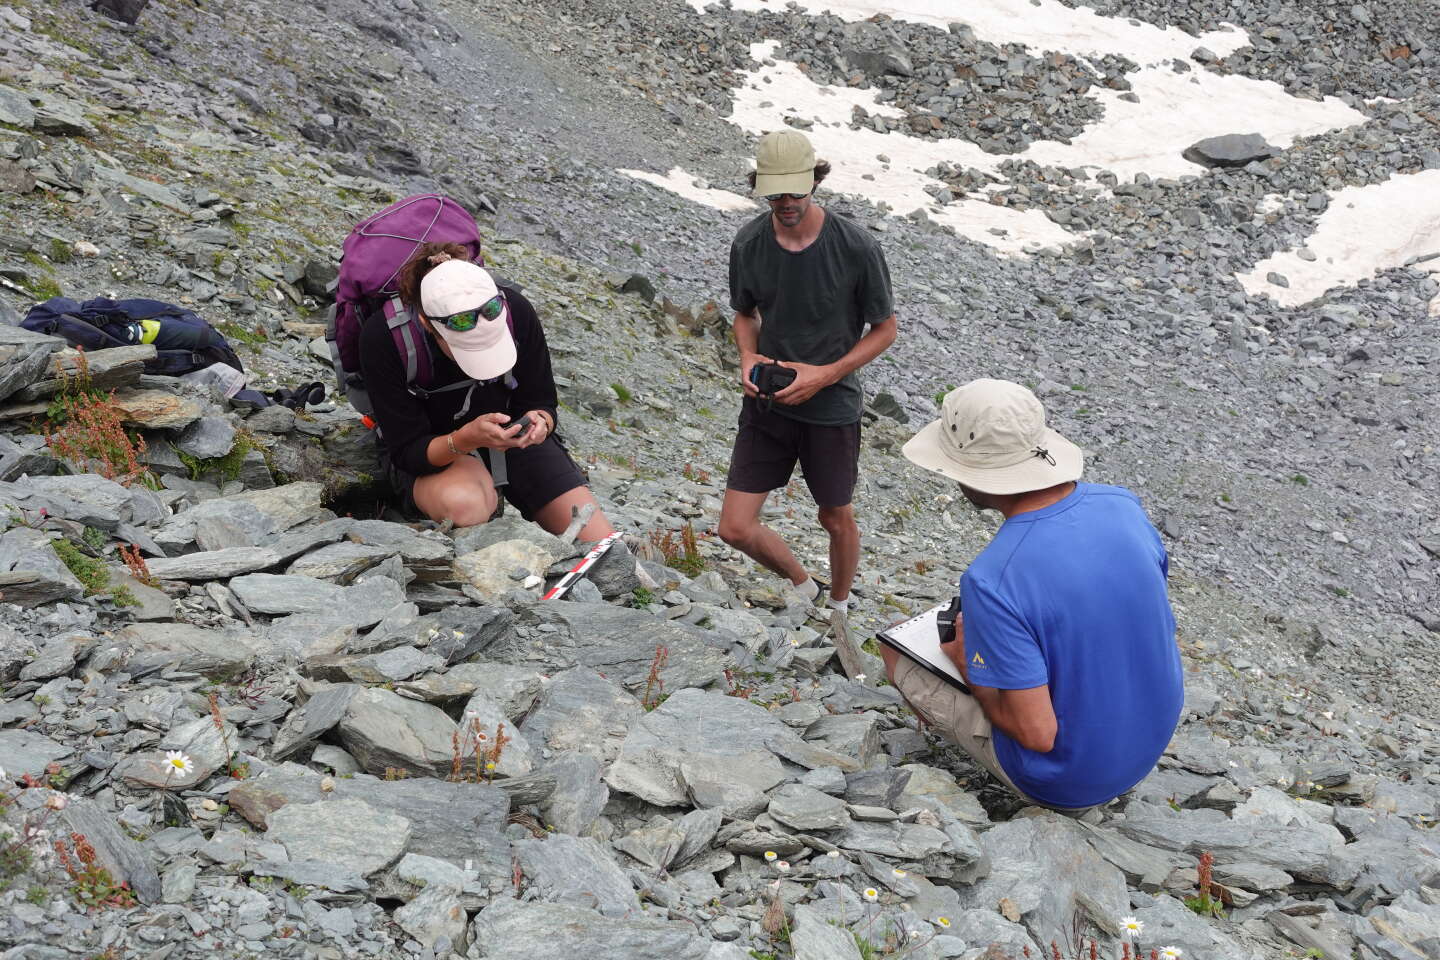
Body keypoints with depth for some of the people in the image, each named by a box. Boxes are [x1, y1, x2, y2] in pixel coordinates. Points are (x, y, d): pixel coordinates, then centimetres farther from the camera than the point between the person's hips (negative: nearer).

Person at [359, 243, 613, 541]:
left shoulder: (517, 312, -21)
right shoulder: (382, 338, -27)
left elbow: (542, 402, -7)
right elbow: (406, 452, -22)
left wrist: (540, 422, -32)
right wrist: (466, 440, -42)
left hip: (509, 435, 2)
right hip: (433, 452, -2)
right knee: (464, 505, -39)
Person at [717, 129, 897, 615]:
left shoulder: (856, 247, -17)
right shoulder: (748, 244, -7)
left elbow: (884, 329, -6)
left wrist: (825, 375, -17)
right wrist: (747, 357, -10)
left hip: (832, 408, -3)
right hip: (767, 405, 3)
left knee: (836, 520, 15)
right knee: (735, 528, 0)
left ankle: (839, 606, 45)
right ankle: (803, 587, 29)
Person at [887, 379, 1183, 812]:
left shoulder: (992, 580, -32)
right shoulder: (1123, 505, -12)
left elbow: (1037, 733, -28)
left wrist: (969, 666, -9)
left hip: (1069, 782, -6)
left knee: (897, 644, 5)